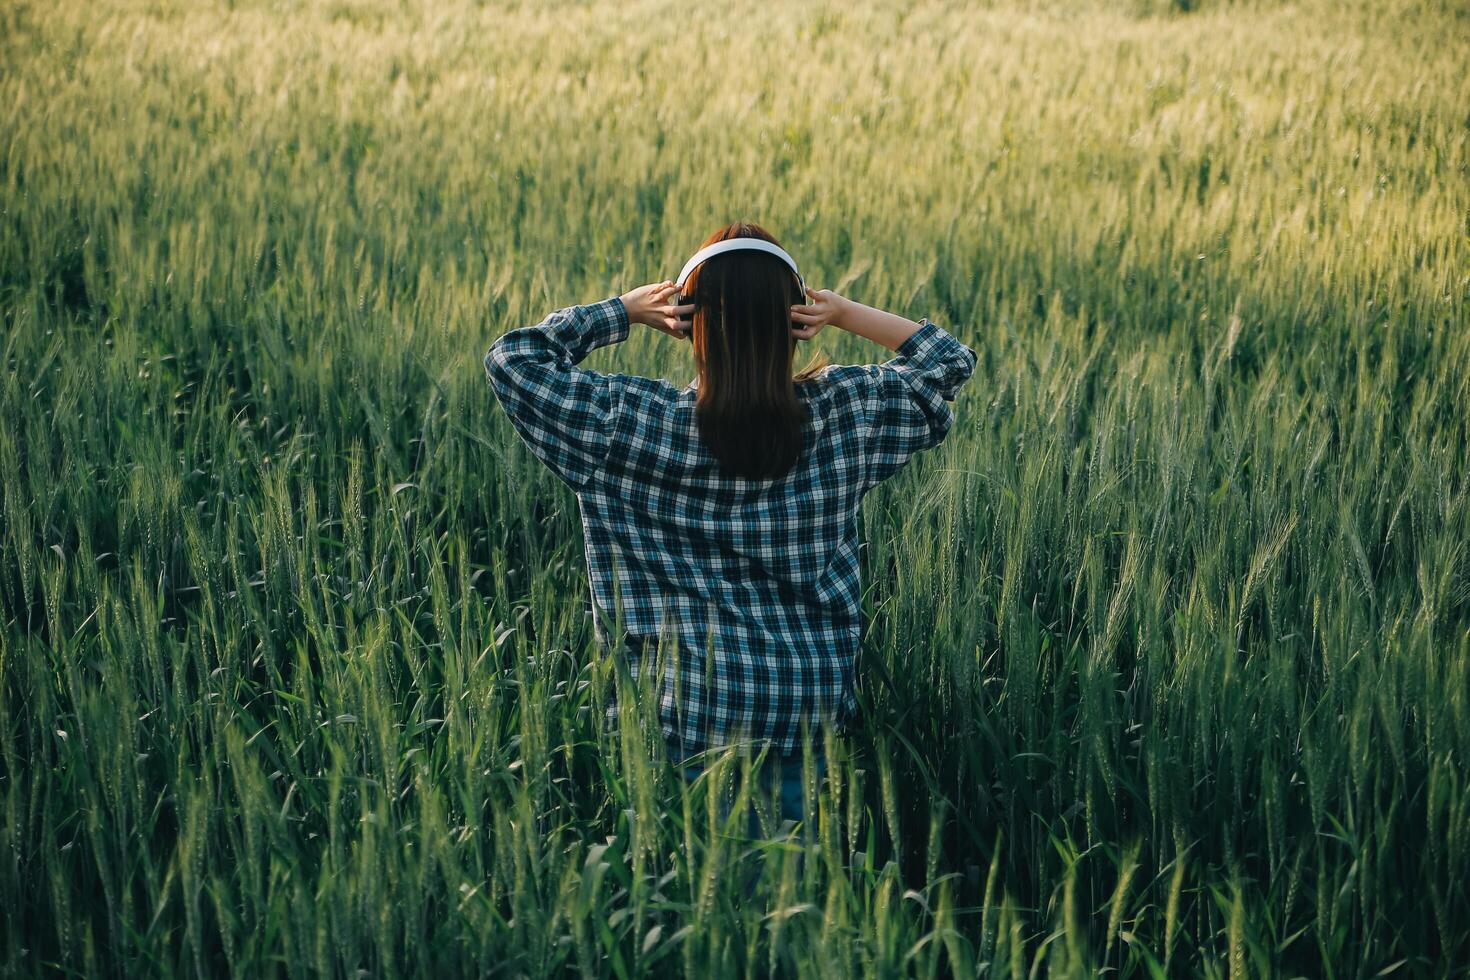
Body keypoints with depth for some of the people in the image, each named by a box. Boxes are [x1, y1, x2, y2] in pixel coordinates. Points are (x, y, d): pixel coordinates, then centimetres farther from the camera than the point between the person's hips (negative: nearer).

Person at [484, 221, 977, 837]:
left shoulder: (638, 425, -14)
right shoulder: (843, 415, -8)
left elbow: (511, 357, -3)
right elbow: (950, 360, 10)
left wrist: (624, 311, -2)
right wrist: (845, 313, 2)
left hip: (683, 714, -2)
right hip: (810, 711, 2)